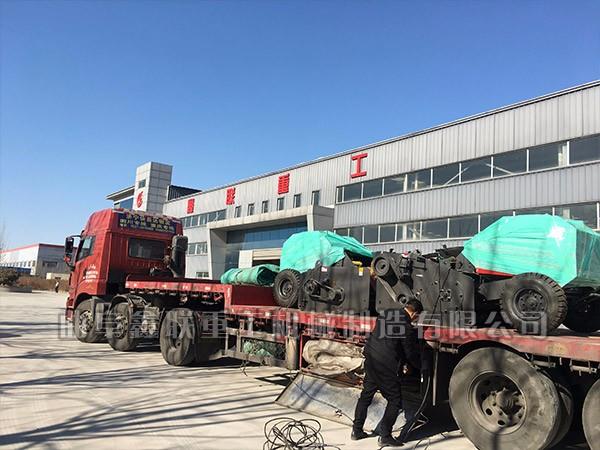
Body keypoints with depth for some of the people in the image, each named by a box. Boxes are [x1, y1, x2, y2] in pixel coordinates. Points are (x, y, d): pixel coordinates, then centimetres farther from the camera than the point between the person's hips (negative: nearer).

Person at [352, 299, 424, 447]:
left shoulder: (385, 314, 9)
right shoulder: (407, 328, -12)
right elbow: (411, 354, -4)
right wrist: (422, 366, 13)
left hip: (370, 360, 8)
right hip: (386, 367, -7)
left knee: (366, 395, 18)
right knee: (395, 400, 7)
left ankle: (357, 431, 26)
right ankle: (385, 436, 8)